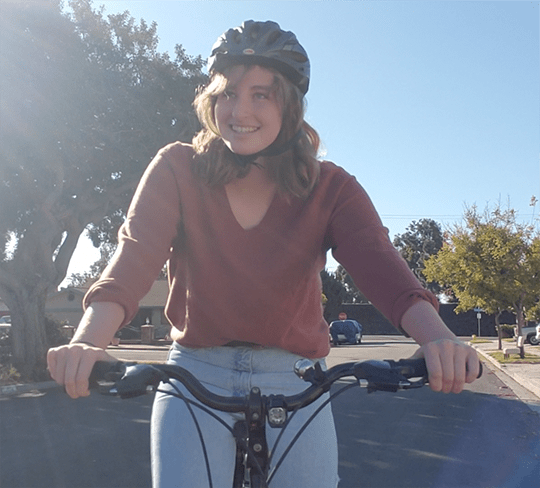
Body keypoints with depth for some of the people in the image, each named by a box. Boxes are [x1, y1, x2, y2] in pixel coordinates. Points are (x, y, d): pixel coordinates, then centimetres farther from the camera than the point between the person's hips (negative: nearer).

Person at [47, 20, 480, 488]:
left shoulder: (329, 188, -4)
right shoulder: (177, 170, -5)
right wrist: (88, 341, -38)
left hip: (296, 385, 1)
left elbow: (379, 265, -20)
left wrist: (437, 336, -40)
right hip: (196, 380, 0)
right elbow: (135, 254, -19)